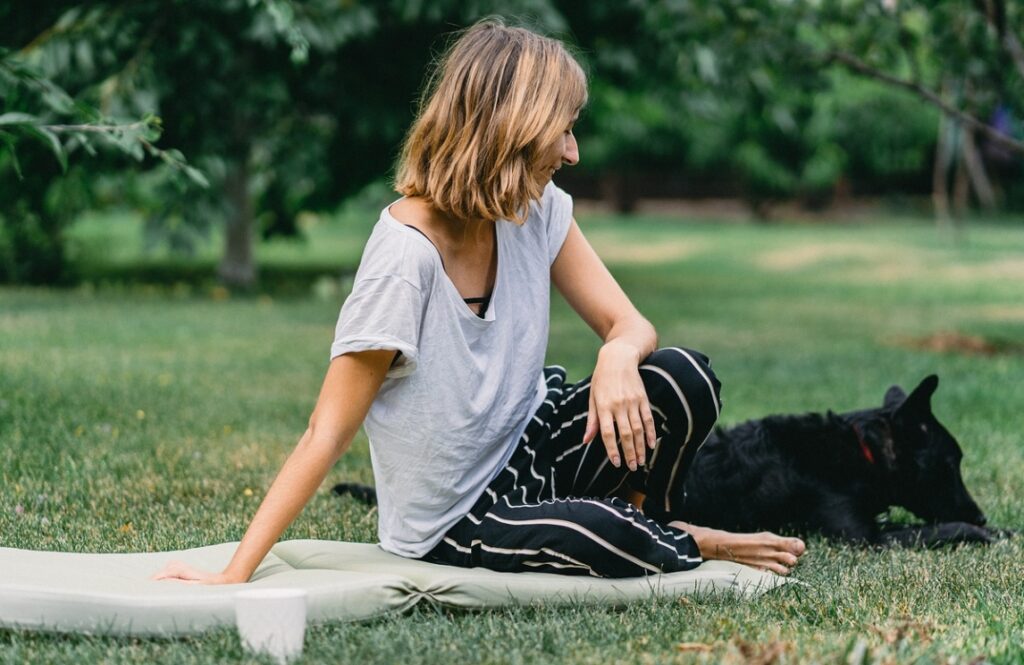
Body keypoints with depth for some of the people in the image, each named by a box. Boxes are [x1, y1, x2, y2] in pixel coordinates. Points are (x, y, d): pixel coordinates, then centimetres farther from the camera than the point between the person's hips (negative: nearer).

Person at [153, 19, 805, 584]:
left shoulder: (539, 210, -5)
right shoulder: (406, 252, -26)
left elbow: (628, 323, -2)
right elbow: (327, 435, -24)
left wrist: (618, 358, -29)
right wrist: (233, 577, -29)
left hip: (529, 445, 6)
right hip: (456, 524, -6)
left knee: (683, 378, -20)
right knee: (600, 533, -34)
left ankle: (653, 529, 8)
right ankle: (690, 550, 1)